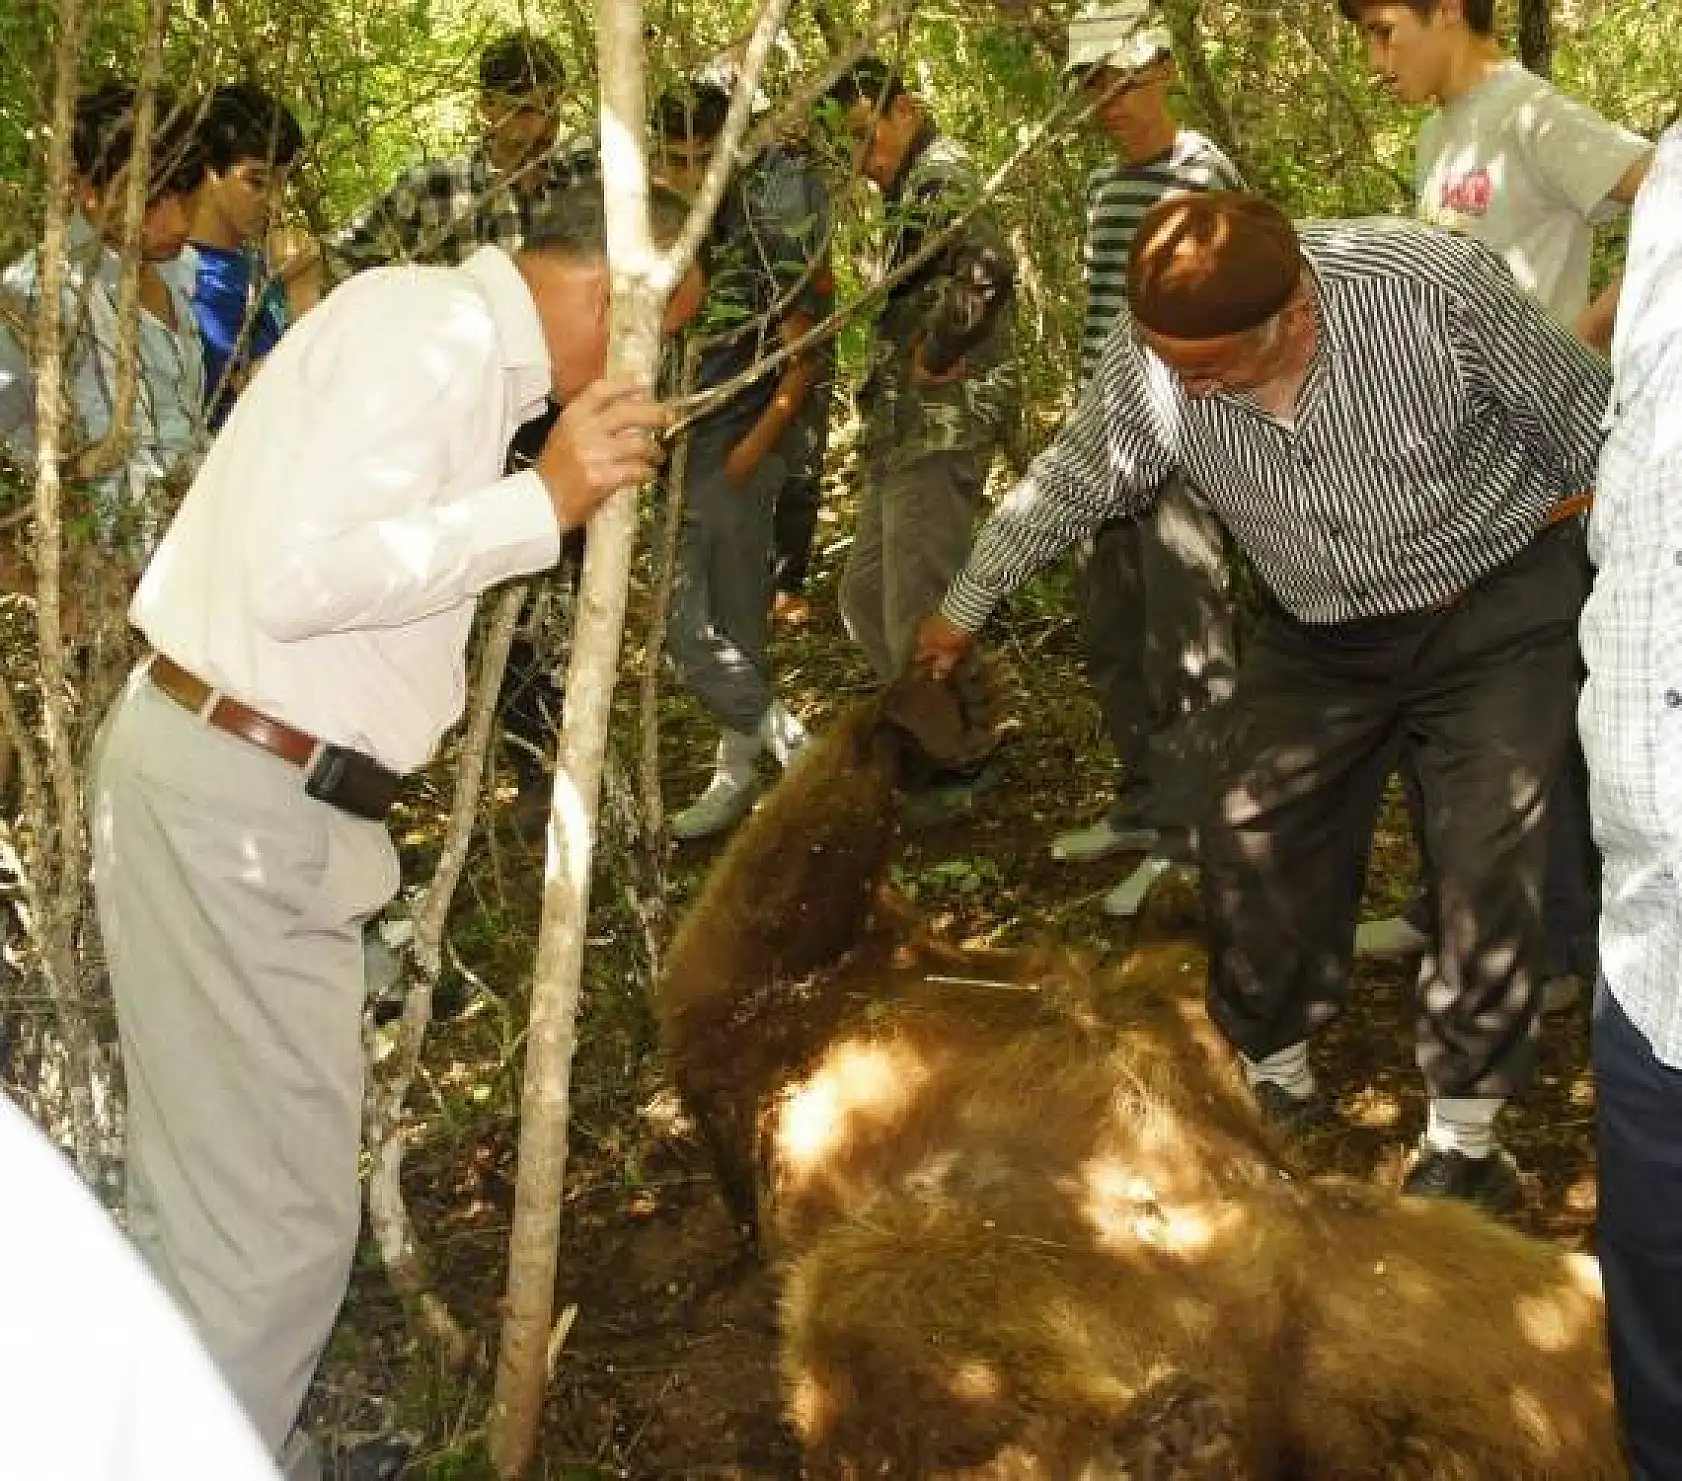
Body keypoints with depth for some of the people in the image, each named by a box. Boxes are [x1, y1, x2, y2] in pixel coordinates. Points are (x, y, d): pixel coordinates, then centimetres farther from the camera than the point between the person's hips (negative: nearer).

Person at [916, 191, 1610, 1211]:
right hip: (1324, 635, 4)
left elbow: (1586, 419, -15)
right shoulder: (1152, 363, -20)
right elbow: (1069, 483, -1)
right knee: (1255, 840, 1)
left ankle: (1465, 1144, 9)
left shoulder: (1434, 285, -31)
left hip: (1496, 607, -3)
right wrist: (964, 608, 9)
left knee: (1488, 865, -7)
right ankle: (1275, 1079, 23)